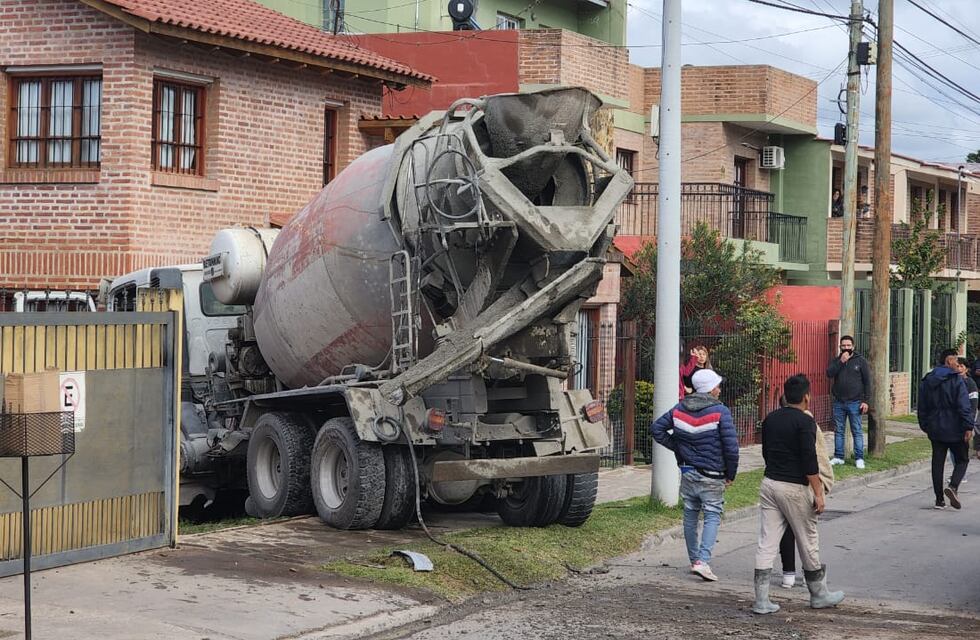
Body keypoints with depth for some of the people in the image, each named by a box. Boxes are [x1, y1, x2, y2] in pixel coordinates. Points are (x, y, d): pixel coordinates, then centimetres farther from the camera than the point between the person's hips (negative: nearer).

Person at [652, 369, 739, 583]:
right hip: (711, 476, -5)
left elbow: (656, 428, 9)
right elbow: (731, 445, -14)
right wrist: (731, 474, -2)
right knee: (712, 517, -2)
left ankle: (694, 560, 23)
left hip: (687, 472, 5)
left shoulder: (680, 409, 5)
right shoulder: (720, 411, -12)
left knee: (690, 516, 15)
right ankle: (703, 561, -17)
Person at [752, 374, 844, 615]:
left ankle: (761, 600, 0)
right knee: (808, 543, 9)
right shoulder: (805, 422, -12)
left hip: (769, 484, 6)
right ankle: (819, 594, 23)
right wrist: (818, 493, -12)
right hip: (795, 488, -6)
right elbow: (809, 460, -17)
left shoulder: (770, 419, 9)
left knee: (766, 543, 3)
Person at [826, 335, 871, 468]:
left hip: (855, 403, -3)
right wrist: (841, 362, -17)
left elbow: (867, 381, -2)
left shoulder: (861, 361, 0)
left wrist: (865, 401, -8)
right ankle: (838, 457, 15)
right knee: (838, 431, 8)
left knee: (857, 431, -1)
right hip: (838, 402, 3)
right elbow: (829, 373, -9)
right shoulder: (836, 361, 10)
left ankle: (859, 458, 3)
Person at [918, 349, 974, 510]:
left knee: (937, 462, 9)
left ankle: (939, 499, 9)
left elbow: (922, 407, 12)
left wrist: (925, 426, 19)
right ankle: (953, 486, -16)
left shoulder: (927, 380, 8)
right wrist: (968, 426, -15)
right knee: (962, 459, 8)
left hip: (935, 430, 5)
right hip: (954, 429, -5)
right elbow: (964, 405, -17)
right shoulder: (956, 379, -11)